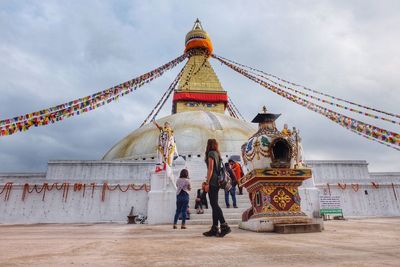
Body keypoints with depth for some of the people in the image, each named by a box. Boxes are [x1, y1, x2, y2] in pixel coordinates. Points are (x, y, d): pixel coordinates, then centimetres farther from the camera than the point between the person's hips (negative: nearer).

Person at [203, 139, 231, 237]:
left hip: (212, 182, -9)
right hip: (217, 182, 9)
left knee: (214, 204, -9)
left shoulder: (211, 153, -6)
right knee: (214, 204, 8)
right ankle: (214, 229, 10)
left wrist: (207, 183, -14)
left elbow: (210, 169, -13)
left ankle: (224, 226, -11)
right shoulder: (217, 154, 19)